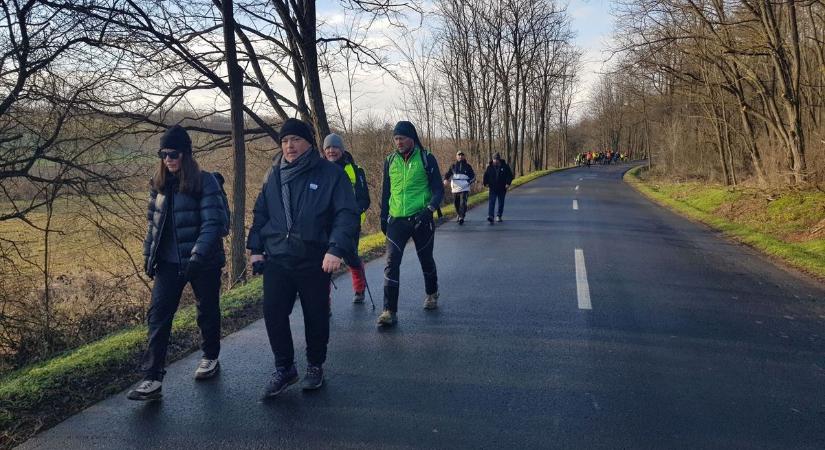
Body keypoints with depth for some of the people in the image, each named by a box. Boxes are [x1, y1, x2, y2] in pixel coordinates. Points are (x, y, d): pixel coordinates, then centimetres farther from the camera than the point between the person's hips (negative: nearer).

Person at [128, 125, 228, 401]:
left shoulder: (205, 182, -13)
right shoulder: (159, 184, 5)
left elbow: (213, 223, -19)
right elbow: (153, 222, 14)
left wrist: (197, 257, -26)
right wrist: (148, 255, 10)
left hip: (204, 262, -4)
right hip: (169, 262, 5)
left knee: (208, 311, 13)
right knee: (158, 315, -4)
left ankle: (211, 357, 36)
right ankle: (152, 378, -1)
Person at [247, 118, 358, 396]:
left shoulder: (330, 173, -6)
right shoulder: (274, 175, 9)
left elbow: (347, 214, -12)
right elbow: (260, 213, 15)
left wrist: (336, 249, -24)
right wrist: (256, 249, 8)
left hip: (315, 261, -3)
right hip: (276, 260, 3)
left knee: (316, 317, 10)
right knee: (273, 314, -1)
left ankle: (315, 366, 31)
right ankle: (284, 368, 18)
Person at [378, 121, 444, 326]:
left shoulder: (426, 159, -4)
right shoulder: (390, 161, 6)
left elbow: (438, 189, -4)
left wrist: (429, 209, -21)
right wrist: (383, 217, 15)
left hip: (421, 220, -2)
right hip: (396, 220, 2)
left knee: (426, 259, 15)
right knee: (392, 263, -9)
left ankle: (432, 294, 42)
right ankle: (390, 311, -8)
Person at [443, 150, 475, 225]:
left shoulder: (467, 166, 8)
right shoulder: (453, 166, 10)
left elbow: (473, 176, 9)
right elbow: (448, 174, 7)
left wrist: (469, 182, -11)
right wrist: (446, 179, -16)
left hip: (464, 188, -2)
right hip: (455, 188, 2)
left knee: (463, 203, -15)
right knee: (456, 204, 11)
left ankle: (461, 218, -15)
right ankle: (459, 215, 34)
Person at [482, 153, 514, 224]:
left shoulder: (505, 166, -2)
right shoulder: (489, 167, 1)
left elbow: (510, 175, 2)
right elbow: (486, 175, 14)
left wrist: (508, 183, -10)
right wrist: (486, 183, 3)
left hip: (502, 188, 1)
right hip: (493, 188, -1)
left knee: (501, 203, 11)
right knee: (491, 202, -13)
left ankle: (499, 216, 27)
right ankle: (490, 217, -22)